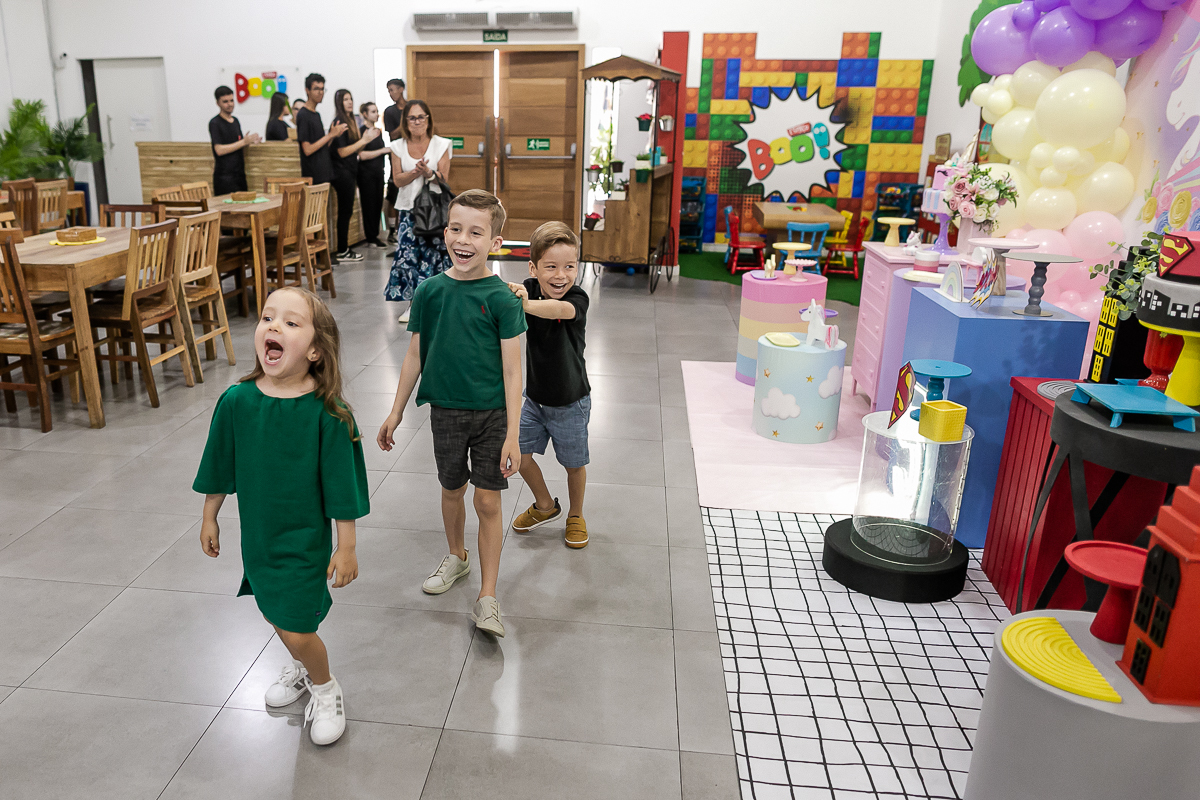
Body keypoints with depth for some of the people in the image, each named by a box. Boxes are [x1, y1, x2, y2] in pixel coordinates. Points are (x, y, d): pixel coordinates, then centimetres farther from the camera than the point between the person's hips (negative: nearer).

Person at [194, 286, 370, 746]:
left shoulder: (327, 413, -22)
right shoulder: (237, 401, -11)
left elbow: (341, 485, -14)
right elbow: (220, 467, 4)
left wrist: (346, 547, -10)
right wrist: (210, 517, 12)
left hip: (305, 537, -4)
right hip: (257, 532, 5)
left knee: (297, 630, 0)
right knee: (276, 616, 22)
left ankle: (325, 690, 31)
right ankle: (301, 667, 53)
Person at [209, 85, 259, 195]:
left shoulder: (235, 121, 16)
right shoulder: (214, 123, -6)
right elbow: (219, 150, -16)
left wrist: (251, 142, 2)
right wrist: (244, 141, -18)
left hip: (239, 173, 7)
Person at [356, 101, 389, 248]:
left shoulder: (378, 131, 14)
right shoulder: (362, 131, -10)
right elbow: (362, 155, -18)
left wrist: (388, 151, 8)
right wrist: (382, 151, -15)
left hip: (378, 171, 7)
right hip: (366, 173, -7)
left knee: (378, 203, 8)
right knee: (369, 204, -3)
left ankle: (375, 234, 16)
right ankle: (371, 238, 2)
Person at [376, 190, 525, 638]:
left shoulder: (502, 299, -12)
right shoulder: (429, 291, -3)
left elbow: (512, 370, -12)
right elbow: (415, 355, 6)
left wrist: (512, 436, -16)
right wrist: (396, 413, 10)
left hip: (492, 414, -3)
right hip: (445, 410, 3)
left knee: (488, 501, 1)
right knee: (452, 490, 18)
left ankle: (487, 599, 11)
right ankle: (456, 557, 45)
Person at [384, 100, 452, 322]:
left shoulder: (440, 145, 2)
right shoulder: (398, 147, 7)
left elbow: (444, 179, -3)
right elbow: (397, 180, 1)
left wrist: (428, 172, -21)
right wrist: (416, 172, -16)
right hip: (407, 209, 2)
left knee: (433, 253, -5)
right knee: (407, 253, -6)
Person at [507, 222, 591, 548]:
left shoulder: (578, 299, -22)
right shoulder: (529, 288, -10)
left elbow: (559, 309, -43)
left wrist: (526, 304, -59)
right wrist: (501, 290, -47)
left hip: (570, 403, -3)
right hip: (535, 398, 4)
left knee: (573, 464, 11)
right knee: (519, 456, 7)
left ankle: (575, 515, 38)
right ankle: (545, 506, 34)